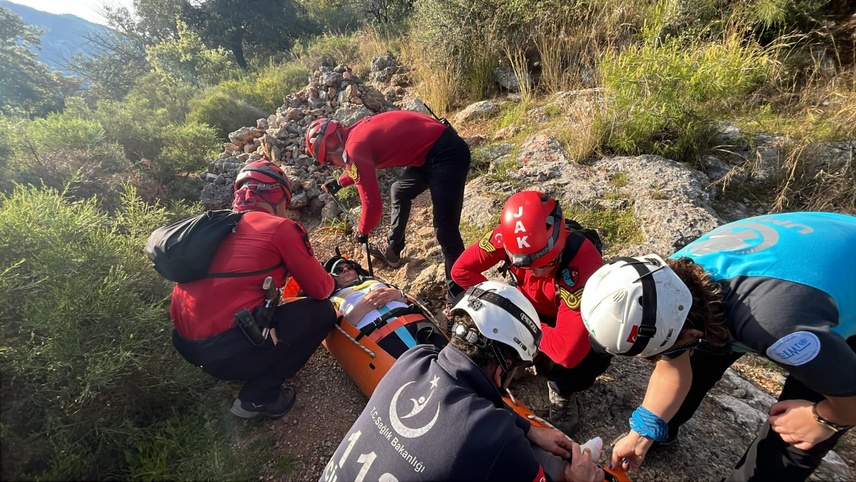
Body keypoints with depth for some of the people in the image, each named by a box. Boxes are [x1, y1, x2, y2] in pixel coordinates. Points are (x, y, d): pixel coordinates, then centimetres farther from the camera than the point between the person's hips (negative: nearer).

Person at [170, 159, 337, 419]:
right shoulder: (280, 227, -5)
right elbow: (320, 289, 1)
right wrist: (332, 281, 23)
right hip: (224, 349, -8)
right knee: (322, 311, 4)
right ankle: (257, 397, 4)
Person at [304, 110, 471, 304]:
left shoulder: (354, 148, -16)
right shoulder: (357, 132, 12)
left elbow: (373, 203, -14)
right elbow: (365, 168, 34)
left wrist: (362, 232, 5)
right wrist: (339, 182, 40)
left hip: (446, 154, -10)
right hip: (431, 150, 10)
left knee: (445, 228, -9)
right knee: (399, 193, 25)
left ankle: (457, 292, 3)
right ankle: (391, 251, 40)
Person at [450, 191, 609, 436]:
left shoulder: (583, 265, -40)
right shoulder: (507, 237, -28)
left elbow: (566, 352, -43)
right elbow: (462, 269, -15)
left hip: (576, 323, -3)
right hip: (531, 308, 4)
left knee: (573, 360, -34)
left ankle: (562, 391, 2)